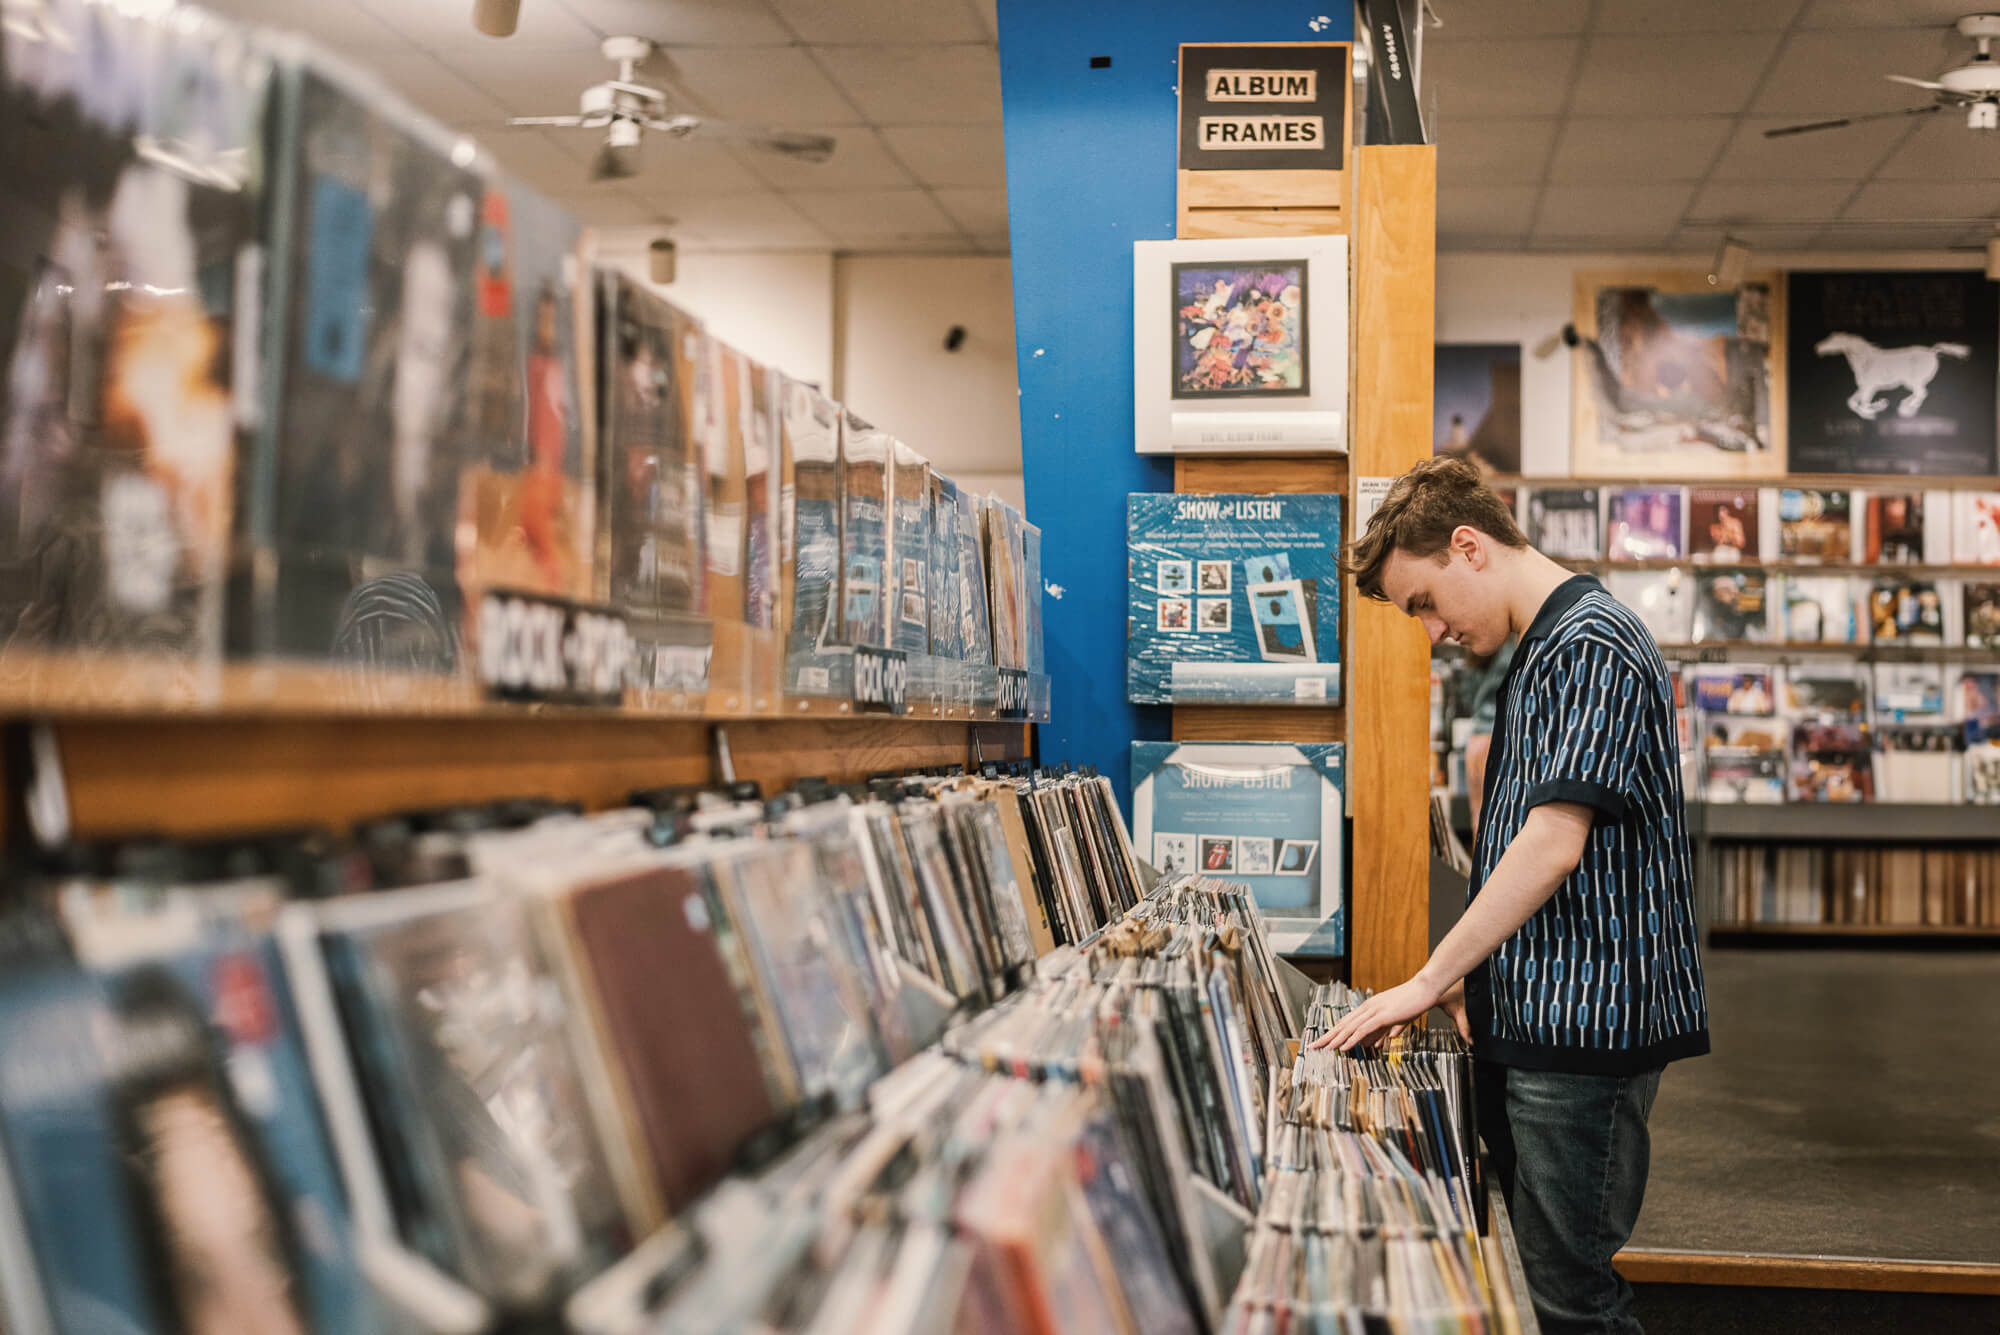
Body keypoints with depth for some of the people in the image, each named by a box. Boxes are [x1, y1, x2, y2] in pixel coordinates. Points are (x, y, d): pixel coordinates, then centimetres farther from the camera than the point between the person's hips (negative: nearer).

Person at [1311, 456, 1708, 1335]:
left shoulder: (1590, 646, -14)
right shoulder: (1539, 653, 18)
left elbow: (1554, 843, -23)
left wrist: (1428, 982, -18)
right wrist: (1470, 978, 15)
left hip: (1583, 1025, -10)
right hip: (1528, 1021, 10)